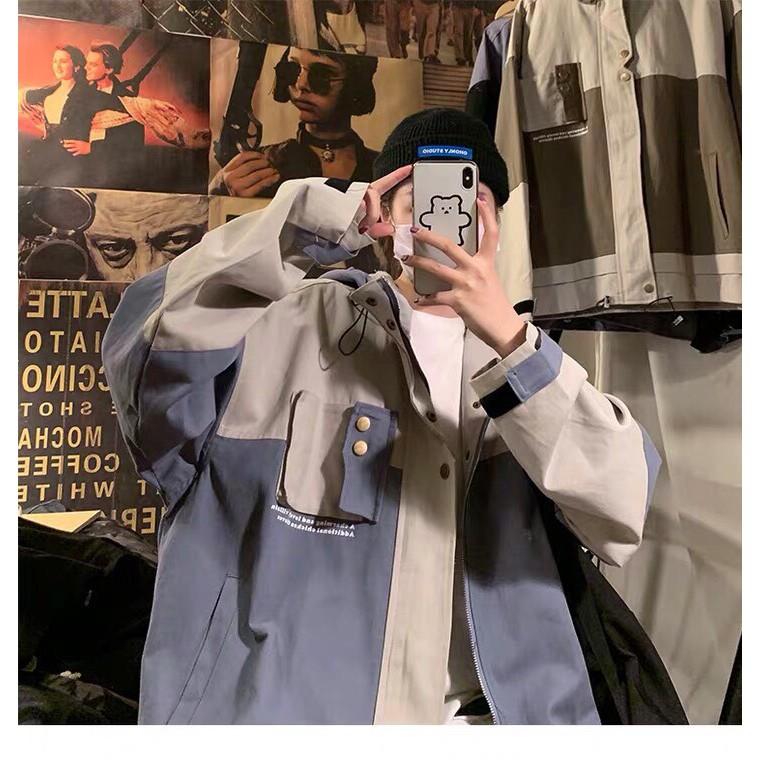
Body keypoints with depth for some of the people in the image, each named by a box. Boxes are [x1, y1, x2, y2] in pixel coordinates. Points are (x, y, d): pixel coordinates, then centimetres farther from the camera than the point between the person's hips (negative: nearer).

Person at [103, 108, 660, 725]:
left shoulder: (524, 353, 8)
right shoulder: (296, 324, 1)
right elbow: (150, 342, -15)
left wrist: (507, 337, -15)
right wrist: (323, 218, -15)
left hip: (479, 710, 1)